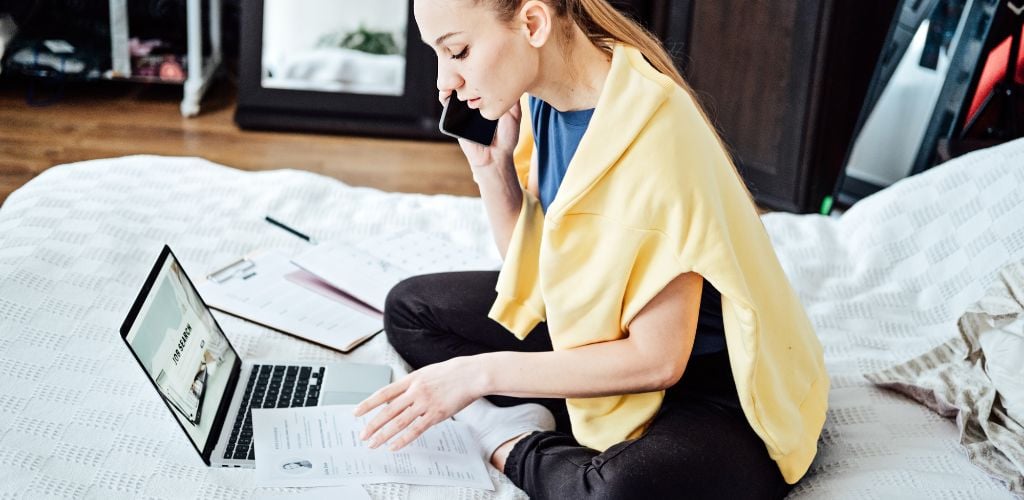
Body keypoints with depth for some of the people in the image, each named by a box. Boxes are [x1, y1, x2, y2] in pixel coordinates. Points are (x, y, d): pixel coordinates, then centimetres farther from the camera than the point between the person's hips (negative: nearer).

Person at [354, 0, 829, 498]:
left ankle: (519, 450, -9)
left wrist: (482, 372, -22)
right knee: (410, 309, 9)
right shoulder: (541, 97, -5)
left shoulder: (651, 134, -30)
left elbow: (658, 359, -25)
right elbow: (532, 268, 4)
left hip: (714, 384, -8)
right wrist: (490, 164, -11)